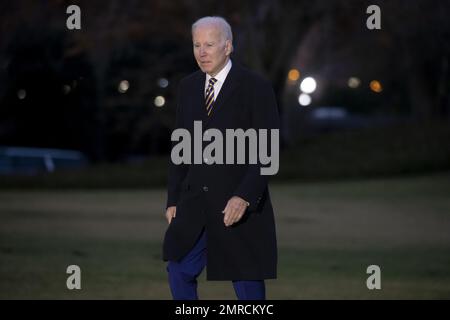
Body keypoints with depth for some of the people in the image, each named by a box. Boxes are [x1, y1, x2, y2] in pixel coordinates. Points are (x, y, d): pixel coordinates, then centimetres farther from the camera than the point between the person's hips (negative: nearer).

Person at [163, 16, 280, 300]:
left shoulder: (255, 87, -8)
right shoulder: (188, 87, 10)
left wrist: (244, 197, -21)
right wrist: (173, 199, 9)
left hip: (241, 204, -5)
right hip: (194, 202, 5)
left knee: (248, 283, 1)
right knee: (179, 271, 5)